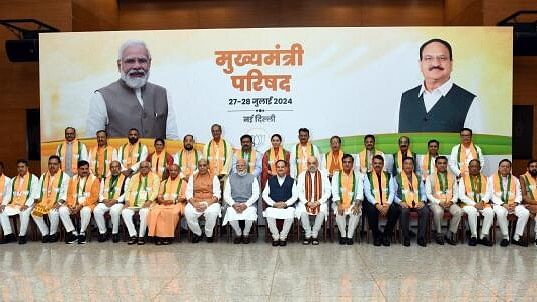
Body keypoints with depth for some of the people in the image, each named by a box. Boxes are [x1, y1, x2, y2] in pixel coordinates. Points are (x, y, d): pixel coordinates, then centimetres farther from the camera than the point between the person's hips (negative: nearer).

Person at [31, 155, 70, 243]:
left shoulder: (64, 176, 1)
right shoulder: (43, 176, 17)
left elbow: (65, 193, -4)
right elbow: (39, 191, 17)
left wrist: (59, 203, -18)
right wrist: (37, 201, 0)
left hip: (57, 203, -5)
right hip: (44, 202, 5)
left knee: (53, 212, -33)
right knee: (34, 212, -22)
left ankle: (53, 233, -8)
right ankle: (45, 233, -4)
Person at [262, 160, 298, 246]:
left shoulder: (291, 181, 12)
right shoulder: (270, 180, 13)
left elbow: (295, 196, 6)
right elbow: (265, 195, 7)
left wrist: (286, 203, -11)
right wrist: (274, 204, -8)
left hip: (287, 206, 0)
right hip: (272, 206, 1)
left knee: (290, 215, -32)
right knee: (269, 215, -31)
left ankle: (283, 237, -9)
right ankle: (275, 237, -9)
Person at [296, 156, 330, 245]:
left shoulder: (323, 174, 5)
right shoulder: (302, 175, 7)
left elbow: (328, 191, 3)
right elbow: (299, 192, 3)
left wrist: (319, 202, -10)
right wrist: (307, 202, -12)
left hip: (319, 202, 0)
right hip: (305, 202, 1)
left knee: (322, 211, -31)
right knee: (302, 211, -30)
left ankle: (314, 235, -13)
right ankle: (307, 234, -10)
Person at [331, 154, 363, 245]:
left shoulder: (358, 175, 7)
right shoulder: (336, 175, 6)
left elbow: (360, 192, -1)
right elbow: (334, 192, -3)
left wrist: (356, 205, -17)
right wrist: (339, 205, -19)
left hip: (353, 202, 1)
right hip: (340, 202, 0)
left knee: (356, 212, -30)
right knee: (339, 212, -31)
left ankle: (350, 236, -17)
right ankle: (343, 235, -13)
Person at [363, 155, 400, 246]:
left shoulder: (388, 176, 16)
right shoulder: (368, 176, 9)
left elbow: (392, 192, 6)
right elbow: (367, 192, -2)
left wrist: (388, 204, -13)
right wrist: (377, 204, -18)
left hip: (387, 203, 2)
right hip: (373, 203, -2)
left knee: (396, 210, -29)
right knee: (371, 210, -35)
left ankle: (386, 235, -7)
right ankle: (377, 235, -10)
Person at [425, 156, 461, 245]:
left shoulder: (452, 177, 17)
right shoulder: (430, 177, 7)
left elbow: (456, 193, 12)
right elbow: (428, 194, -1)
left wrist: (451, 201, -8)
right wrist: (439, 202, -14)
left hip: (450, 202, 3)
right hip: (436, 202, -3)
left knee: (458, 211, -28)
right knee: (438, 212, -36)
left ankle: (449, 234, -12)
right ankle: (439, 234, -13)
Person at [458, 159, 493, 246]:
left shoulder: (485, 179, 14)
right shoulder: (463, 178, 5)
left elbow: (488, 194, 6)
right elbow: (461, 196, -4)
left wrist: (482, 201, -15)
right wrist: (474, 204, -14)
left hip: (483, 204, 2)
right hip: (468, 204, -2)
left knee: (490, 212, -29)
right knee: (472, 211, -35)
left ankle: (483, 236, -18)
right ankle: (473, 236, -20)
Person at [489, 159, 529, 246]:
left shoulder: (515, 179, 16)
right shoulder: (492, 178, 5)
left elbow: (519, 195, 12)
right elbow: (492, 195, -3)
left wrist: (515, 203, -10)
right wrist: (503, 204, -15)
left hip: (513, 204, 4)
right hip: (498, 204, -4)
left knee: (525, 212, -25)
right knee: (501, 213, -36)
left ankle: (516, 237, -13)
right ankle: (505, 237, -18)